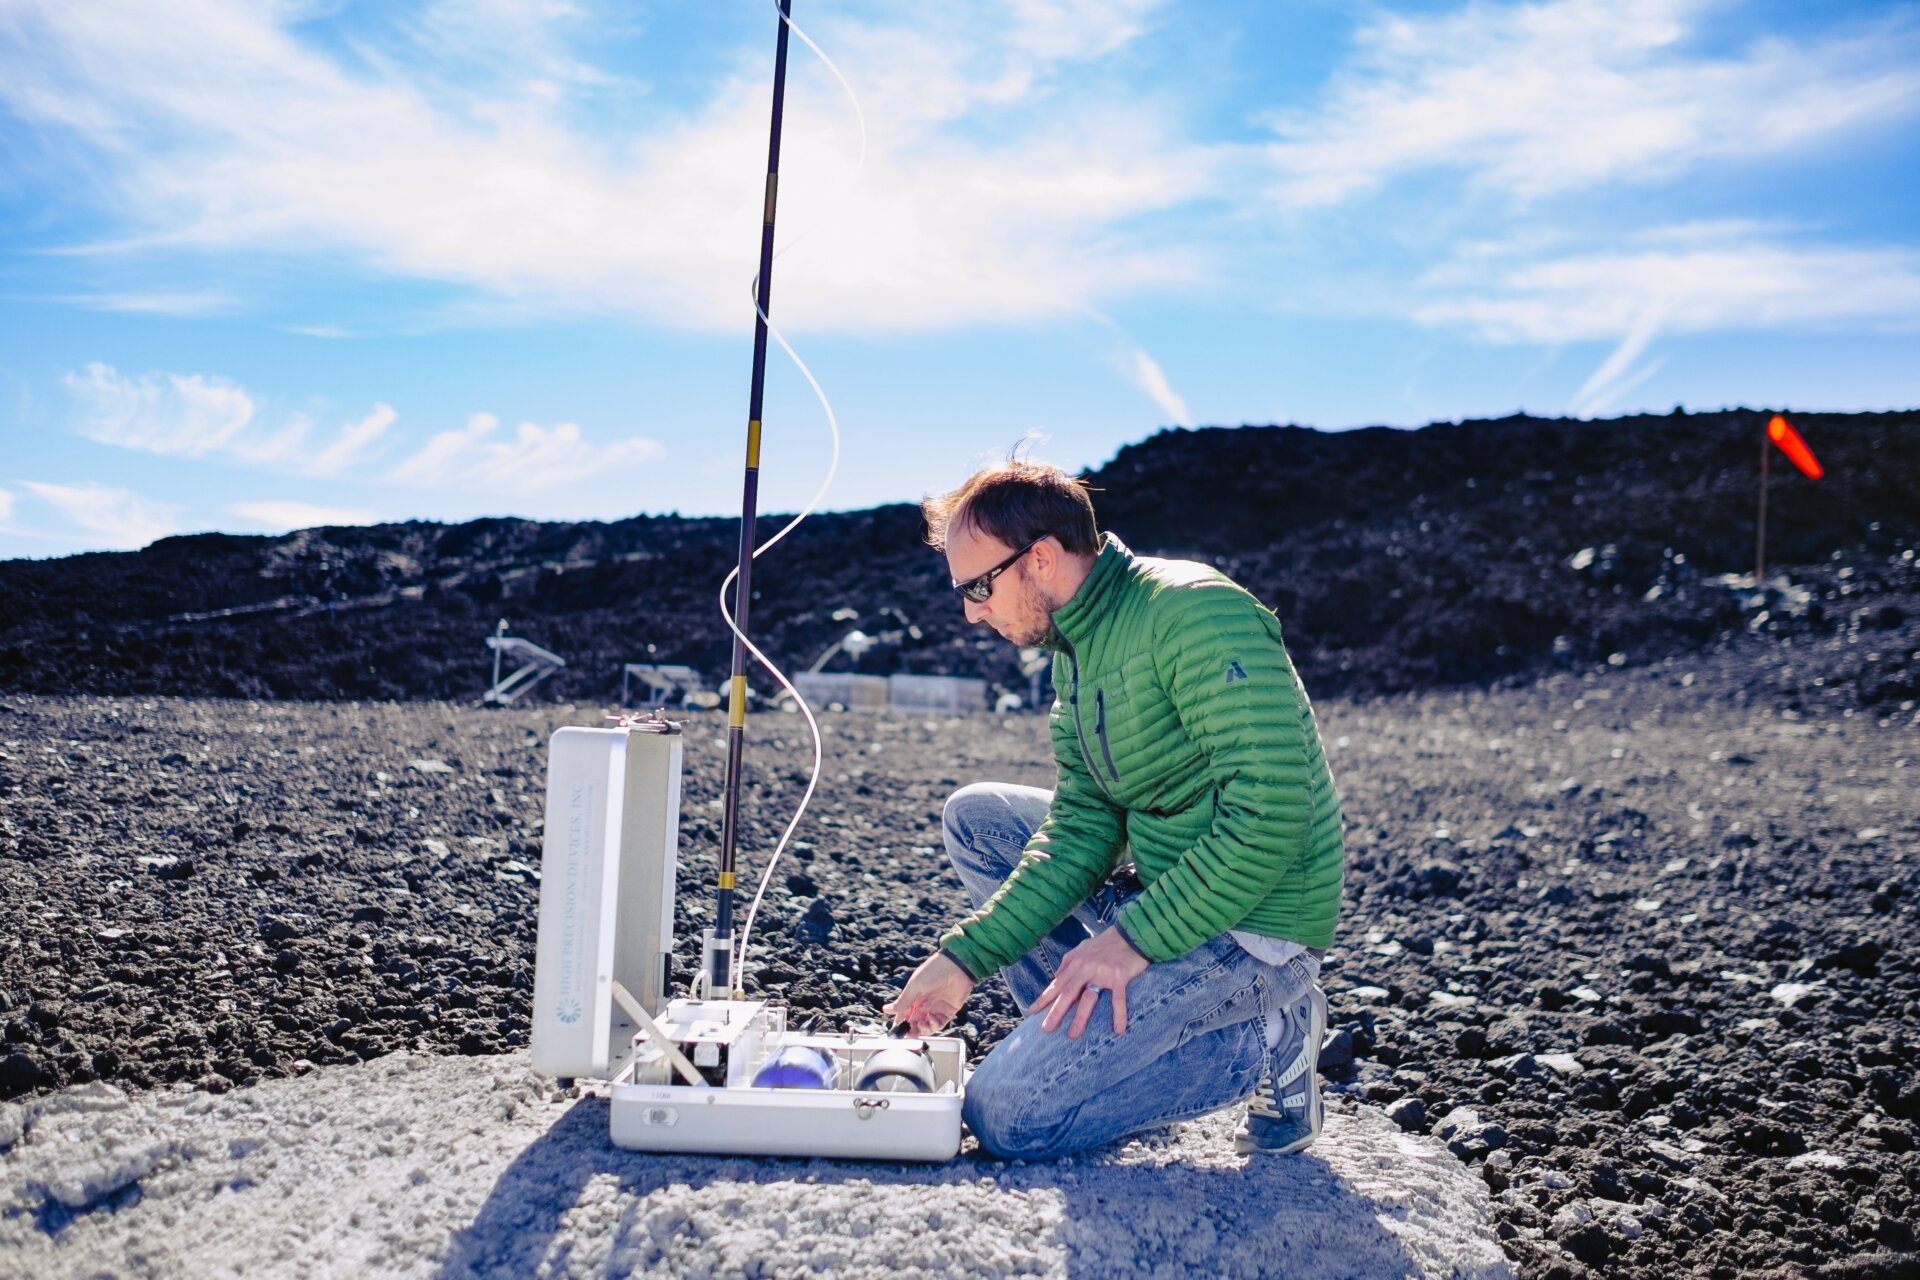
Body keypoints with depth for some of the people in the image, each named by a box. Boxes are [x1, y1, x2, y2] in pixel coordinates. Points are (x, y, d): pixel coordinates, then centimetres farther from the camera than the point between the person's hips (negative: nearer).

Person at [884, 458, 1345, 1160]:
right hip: (1161, 889, 9)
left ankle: (1264, 1036, 0)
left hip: (1249, 927, -9)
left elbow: (1272, 811, -25)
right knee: (974, 815, 11)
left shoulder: (1195, 611, -20)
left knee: (1006, 1113, -13)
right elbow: (1081, 829, 4)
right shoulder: (1076, 651, 8)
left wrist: (1134, 940, -22)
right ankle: (1094, 1031, 8)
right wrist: (964, 957, -3)